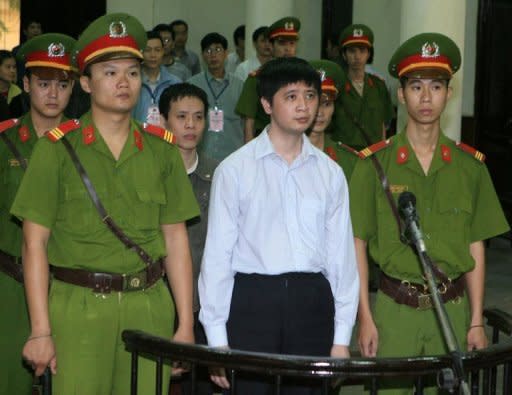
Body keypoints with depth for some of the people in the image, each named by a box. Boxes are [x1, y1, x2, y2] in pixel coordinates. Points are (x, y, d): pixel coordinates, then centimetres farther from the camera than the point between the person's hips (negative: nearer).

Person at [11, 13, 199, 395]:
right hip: (78, 307, -2)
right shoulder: (58, 148, 0)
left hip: (150, 307, 3)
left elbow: (176, 240, 10)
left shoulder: (162, 149, 9)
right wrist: (40, 330, -7)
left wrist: (186, 325, 5)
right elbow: (35, 242, -2)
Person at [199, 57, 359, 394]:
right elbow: (217, 253, 0)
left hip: (312, 302, 3)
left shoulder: (330, 173, 10)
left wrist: (342, 338, 6)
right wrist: (217, 339, -4)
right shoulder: (235, 170, 1)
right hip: (252, 300, -2)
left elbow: (342, 253, 10)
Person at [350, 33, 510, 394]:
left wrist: (476, 321, 3)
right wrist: (366, 318, -4)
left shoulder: (470, 165, 3)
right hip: (394, 309, -2)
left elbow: (476, 247, 6)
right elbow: (358, 244, -1)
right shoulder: (375, 163, -3)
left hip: (453, 309, 2)